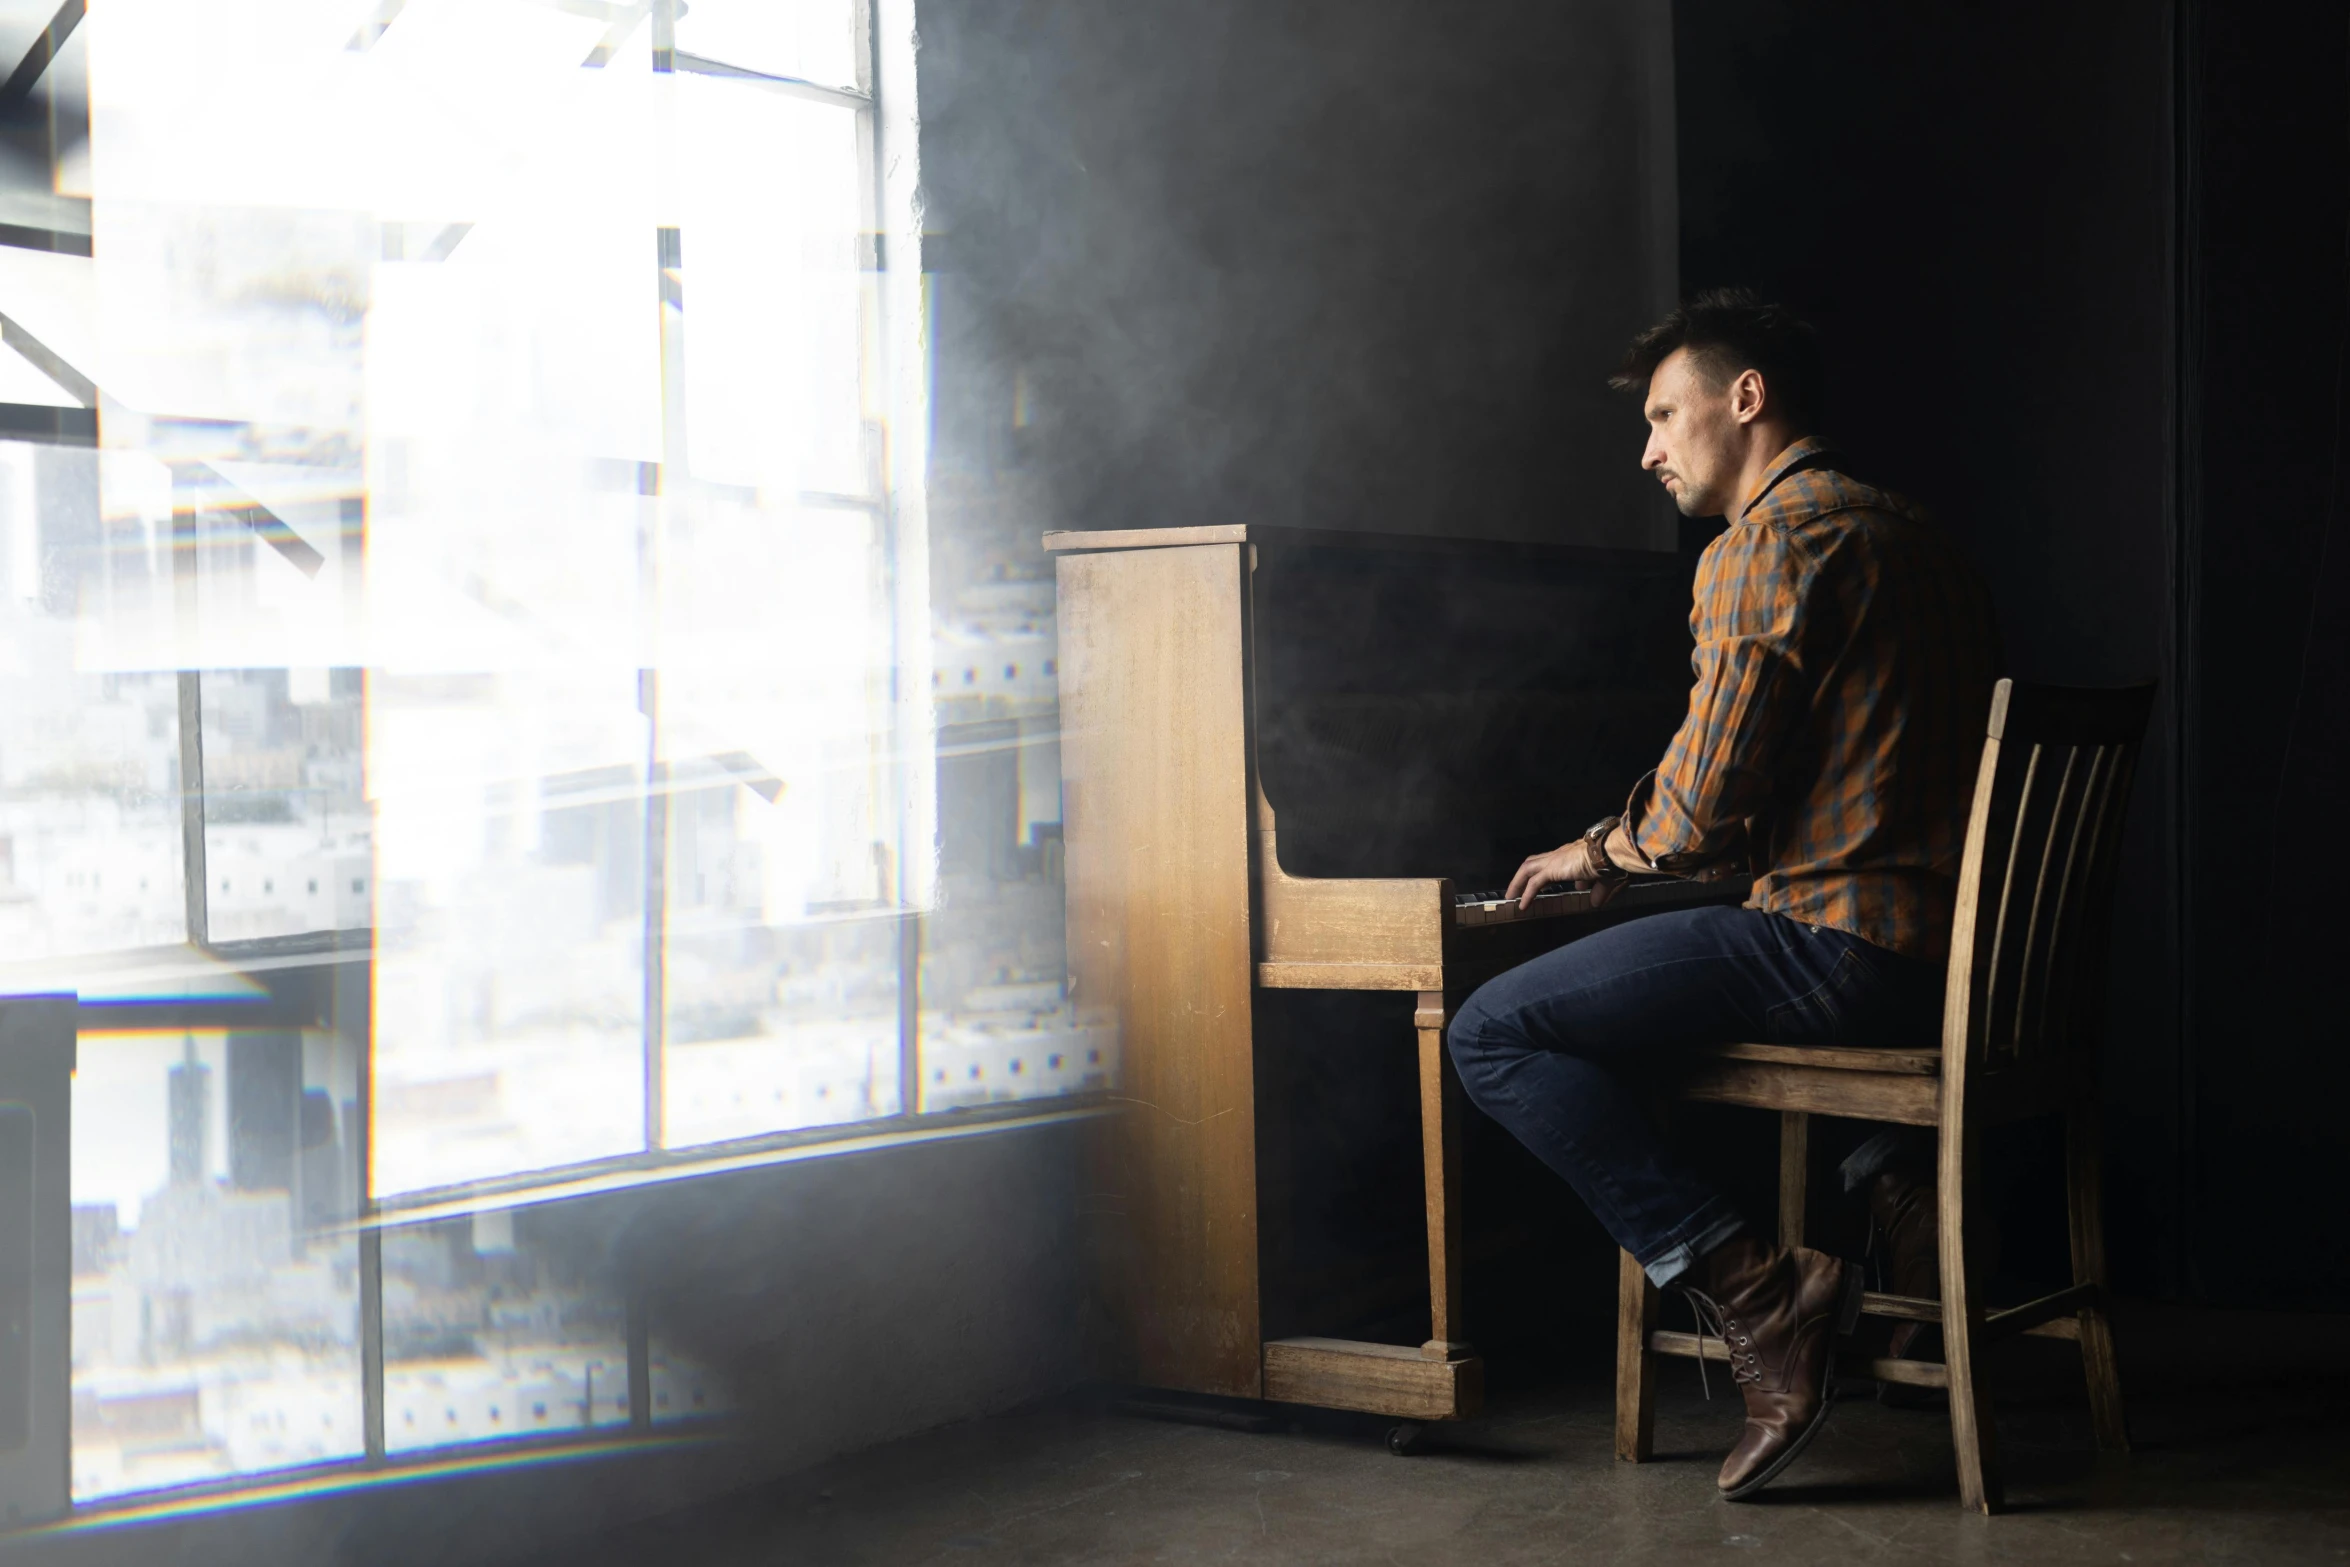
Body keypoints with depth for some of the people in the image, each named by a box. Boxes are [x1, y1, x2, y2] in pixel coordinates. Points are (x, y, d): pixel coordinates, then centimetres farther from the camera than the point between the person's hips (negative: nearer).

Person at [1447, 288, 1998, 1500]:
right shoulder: (1904, 534, 19)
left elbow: (1703, 815, -15)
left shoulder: (1766, 545, -10)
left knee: (1493, 1033, -8)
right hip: (1956, 949, 10)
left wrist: (1604, 851, 7)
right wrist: (1630, 839, 26)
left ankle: (1756, 1296, -14)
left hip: (1851, 949, -9)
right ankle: (1893, 1176, 16)